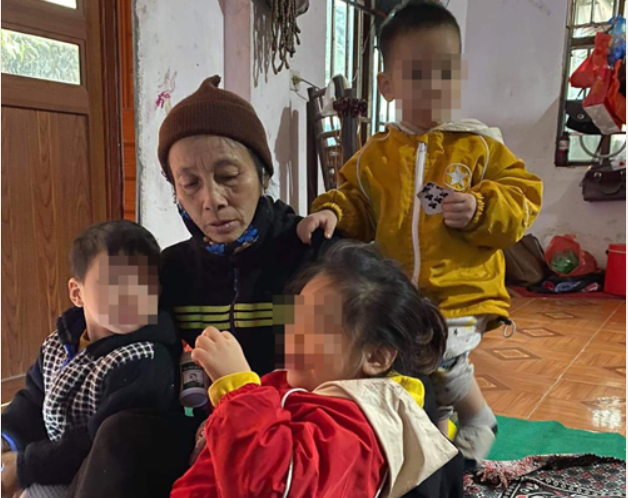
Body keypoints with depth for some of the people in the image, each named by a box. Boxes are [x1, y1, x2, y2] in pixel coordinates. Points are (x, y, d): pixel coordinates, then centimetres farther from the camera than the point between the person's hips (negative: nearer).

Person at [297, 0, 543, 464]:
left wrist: (481, 210, -19)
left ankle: (478, 418, 11)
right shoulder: (375, 155, 4)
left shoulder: (480, 147, -1)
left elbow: (522, 197, -1)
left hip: (462, 294, -3)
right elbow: (356, 202, 14)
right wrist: (332, 212, -7)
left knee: (439, 354, -22)